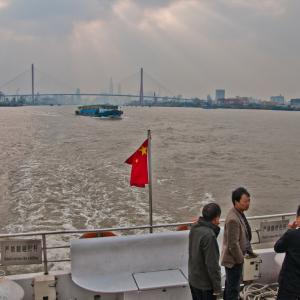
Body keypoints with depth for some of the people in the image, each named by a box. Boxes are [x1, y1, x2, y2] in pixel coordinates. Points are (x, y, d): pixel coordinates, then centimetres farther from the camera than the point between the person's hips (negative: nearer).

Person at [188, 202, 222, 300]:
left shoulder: (194, 228, -1)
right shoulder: (209, 235, -27)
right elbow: (212, 264, -25)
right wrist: (217, 287, -13)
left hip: (193, 279, 8)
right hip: (205, 284, -8)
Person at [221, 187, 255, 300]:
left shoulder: (240, 213, 2)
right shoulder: (233, 219, -29)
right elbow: (233, 244, -26)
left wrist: (249, 251, 15)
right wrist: (240, 259, -15)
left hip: (236, 258, 9)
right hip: (233, 260, -9)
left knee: (230, 285, 24)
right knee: (233, 288, 4)